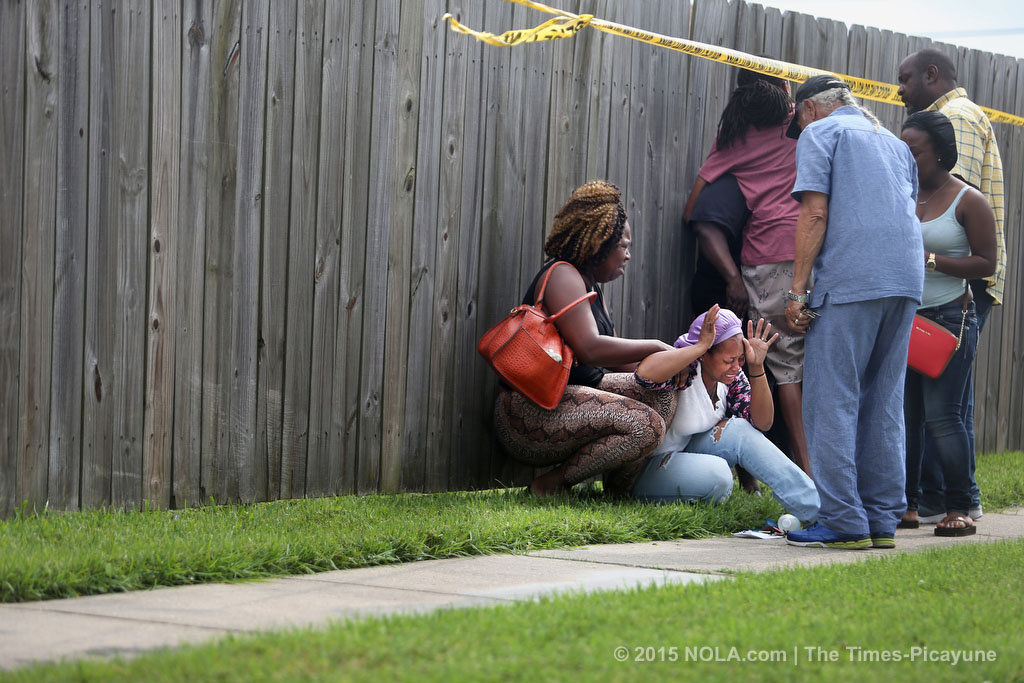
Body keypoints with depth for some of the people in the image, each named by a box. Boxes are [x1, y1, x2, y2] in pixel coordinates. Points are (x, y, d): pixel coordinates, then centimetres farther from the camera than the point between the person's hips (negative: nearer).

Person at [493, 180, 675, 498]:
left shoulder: (591, 286, 23)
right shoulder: (562, 275, -10)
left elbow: (611, 357, 19)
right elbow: (589, 349, -23)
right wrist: (656, 348, -13)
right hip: (531, 411, -11)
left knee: (662, 393, 8)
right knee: (646, 425, -25)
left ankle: (616, 493, 2)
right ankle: (552, 484, -13)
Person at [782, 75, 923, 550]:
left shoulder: (820, 133, 4)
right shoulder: (894, 142, 25)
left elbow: (815, 213, -6)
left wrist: (797, 290, -7)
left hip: (849, 280, -7)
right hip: (905, 281, 7)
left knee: (832, 402, -3)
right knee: (884, 402, 10)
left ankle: (843, 521, -8)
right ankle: (882, 520, 9)